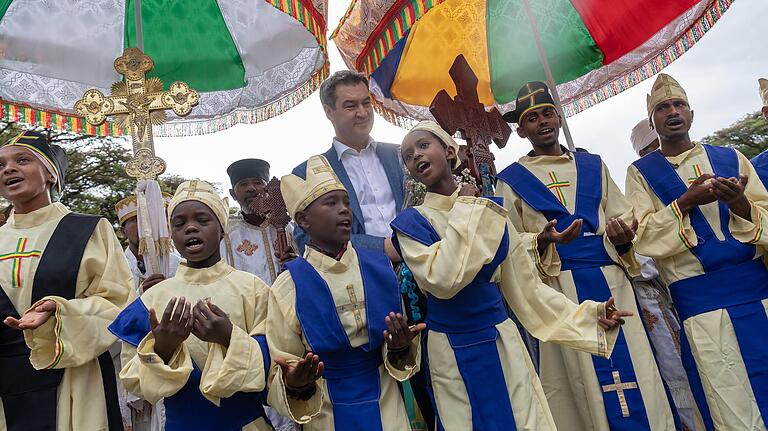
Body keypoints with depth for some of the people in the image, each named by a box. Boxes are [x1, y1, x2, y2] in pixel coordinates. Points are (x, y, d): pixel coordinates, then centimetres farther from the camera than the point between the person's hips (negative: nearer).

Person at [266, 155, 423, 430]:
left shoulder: (380, 266, -8)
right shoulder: (288, 288, -15)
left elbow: (400, 351, 1)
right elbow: (281, 376, -9)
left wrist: (399, 350, -19)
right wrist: (295, 386, -29)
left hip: (387, 406, 2)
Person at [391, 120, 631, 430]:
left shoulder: (490, 212, 3)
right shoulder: (411, 222, -7)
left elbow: (525, 285, 8)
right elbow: (442, 280, -25)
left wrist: (587, 314, 6)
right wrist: (464, 212, -16)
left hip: (503, 342, 3)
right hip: (454, 352, -3)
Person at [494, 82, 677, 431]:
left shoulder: (593, 165, 17)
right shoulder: (511, 180, 6)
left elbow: (623, 216, 13)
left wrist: (623, 238, -9)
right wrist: (541, 242, -19)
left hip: (611, 283, 3)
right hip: (559, 290, -2)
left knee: (634, 375, 1)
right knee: (583, 385, 2)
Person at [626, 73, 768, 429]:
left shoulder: (731, 158, 12)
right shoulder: (641, 173, 3)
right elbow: (644, 238, -7)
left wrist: (739, 204, -14)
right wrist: (686, 202, -18)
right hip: (701, 300, -3)